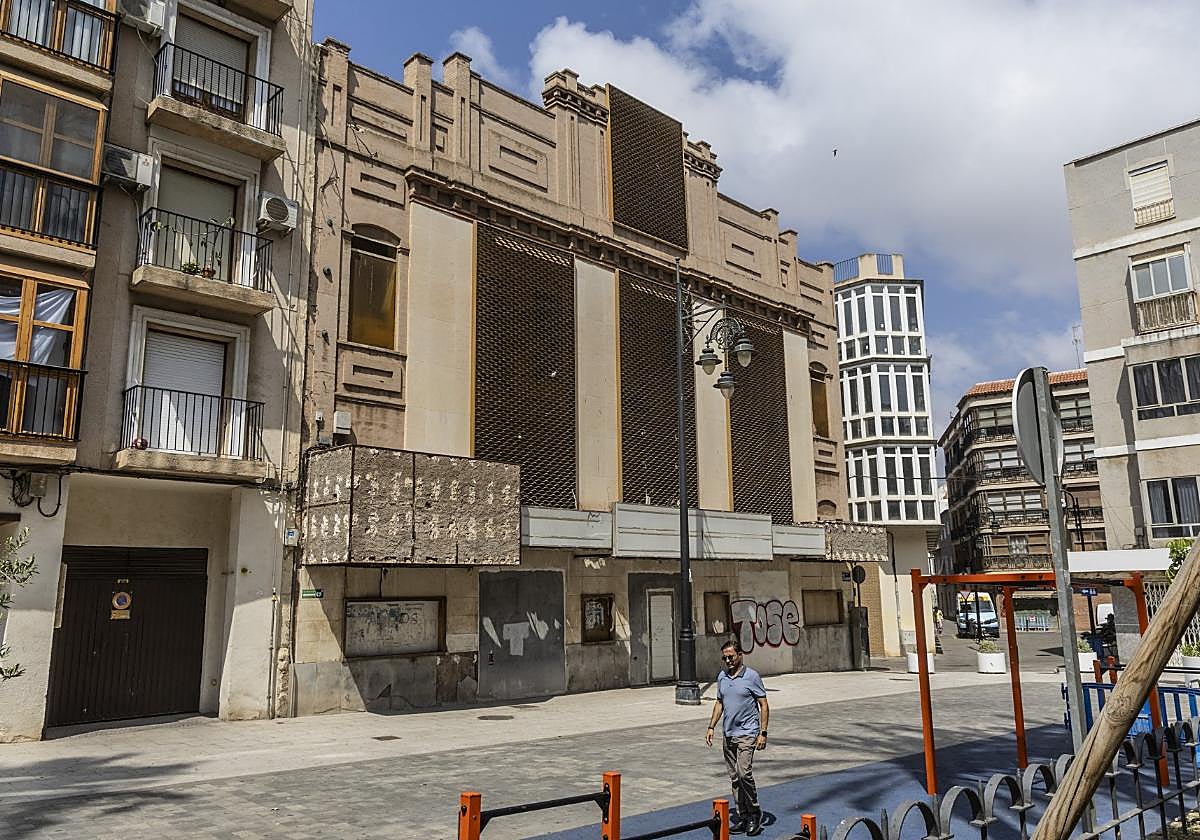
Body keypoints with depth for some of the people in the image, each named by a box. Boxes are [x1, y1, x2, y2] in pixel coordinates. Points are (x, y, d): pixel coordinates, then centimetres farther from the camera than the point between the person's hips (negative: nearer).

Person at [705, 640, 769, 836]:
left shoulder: (752, 676, -8)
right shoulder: (721, 677, 8)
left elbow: (763, 706, -6)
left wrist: (763, 733, -11)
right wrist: (711, 726, 11)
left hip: (747, 733, -6)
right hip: (728, 734, 6)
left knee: (744, 773, -16)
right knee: (734, 778, 9)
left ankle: (755, 813, 2)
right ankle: (743, 816, 18)